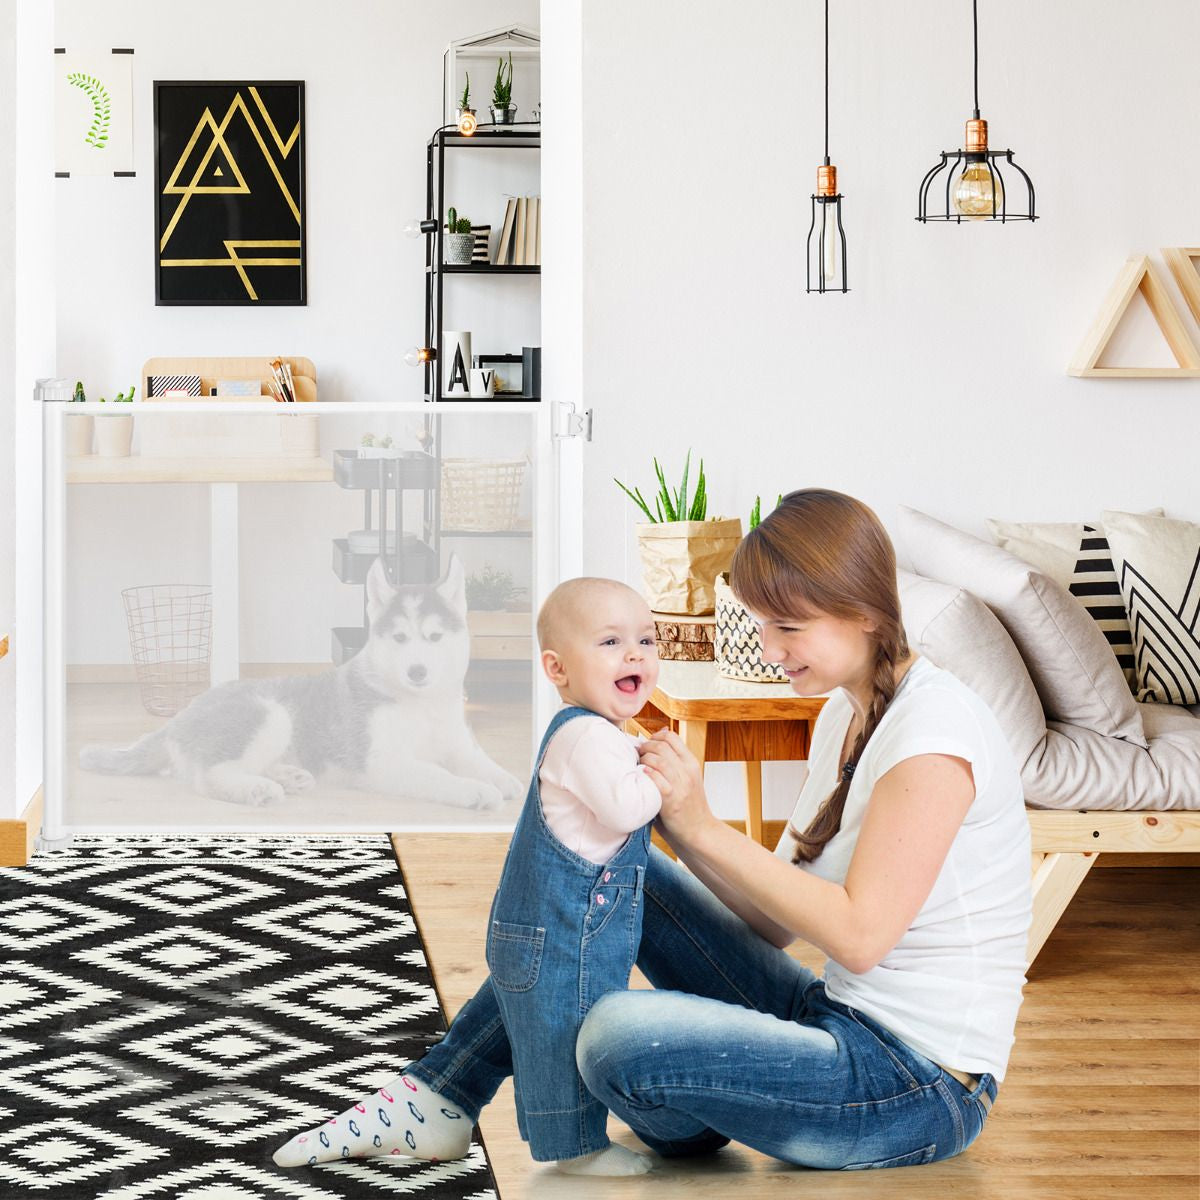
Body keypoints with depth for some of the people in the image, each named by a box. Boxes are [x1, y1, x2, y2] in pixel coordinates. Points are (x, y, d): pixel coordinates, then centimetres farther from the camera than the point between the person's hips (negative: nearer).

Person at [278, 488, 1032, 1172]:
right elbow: (776, 922, 10)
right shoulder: (849, 714, 12)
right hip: (839, 1022, 10)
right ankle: (436, 1099, 14)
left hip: (920, 1087, -10)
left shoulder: (933, 733, -19)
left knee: (620, 1038, -27)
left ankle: (686, 1124, 11)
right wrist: (672, 821, -5)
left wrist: (706, 829, -18)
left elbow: (858, 933, -23)